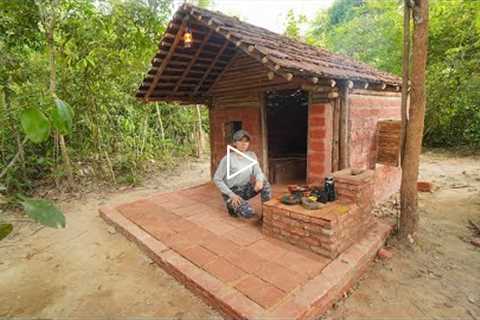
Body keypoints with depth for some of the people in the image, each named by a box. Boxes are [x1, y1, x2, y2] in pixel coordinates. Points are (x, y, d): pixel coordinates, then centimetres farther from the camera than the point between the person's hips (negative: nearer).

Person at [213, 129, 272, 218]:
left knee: (264, 183, -21)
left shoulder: (252, 155, -3)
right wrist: (231, 195, -20)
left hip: (246, 189, 5)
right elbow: (217, 179, -15)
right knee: (248, 213, -26)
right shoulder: (228, 159, -19)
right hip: (232, 191, -5)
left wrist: (259, 180, -32)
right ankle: (231, 205, 6)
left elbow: (258, 172, -7)